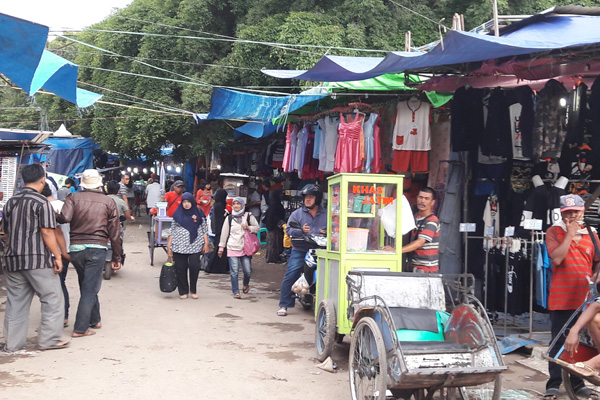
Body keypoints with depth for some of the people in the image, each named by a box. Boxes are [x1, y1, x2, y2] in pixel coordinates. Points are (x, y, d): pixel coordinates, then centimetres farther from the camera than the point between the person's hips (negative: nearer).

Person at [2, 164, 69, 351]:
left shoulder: (11, 202, 12)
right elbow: (47, 232, -14)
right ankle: (49, 339, 3)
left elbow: (6, 232, 18)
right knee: (52, 299, 3)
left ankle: (12, 343, 16)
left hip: (13, 259, 7)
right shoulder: (41, 202, -10)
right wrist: (57, 256, -10)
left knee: (15, 302, 12)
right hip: (38, 259, -7)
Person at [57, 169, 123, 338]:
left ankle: (94, 320, 31)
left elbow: (64, 218, -14)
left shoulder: (73, 198, 5)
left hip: (76, 248, 2)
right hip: (97, 248, -2)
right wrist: (117, 257, 11)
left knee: (87, 286, 19)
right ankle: (80, 328, -2)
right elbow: (115, 232, 6)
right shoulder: (108, 202, 6)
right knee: (90, 289, 1)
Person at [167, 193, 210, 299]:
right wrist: (169, 245, 7)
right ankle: (183, 291, 13)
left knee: (194, 266, -12)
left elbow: (204, 229, 9)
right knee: (180, 268, 1)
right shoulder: (178, 214, 9)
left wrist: (206, 243, 3)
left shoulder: (198, 213, 7)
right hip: (179, 246, 1)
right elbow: (172, 230, 12)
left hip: (195, 245, -1)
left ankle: (193, 290, 6)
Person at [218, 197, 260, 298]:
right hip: (232, 248, 0)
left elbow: (257, 227, 10)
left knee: (248, 271, -2)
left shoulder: (248, 216, 5)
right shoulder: (229, 218, 9)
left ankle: (246, 284, 29)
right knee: (234, 271, -5)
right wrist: (221, 247, 11)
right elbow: (224, 233, 12)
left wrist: (248, 228, -9)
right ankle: (236, 292, 3)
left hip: (245, 248, 0)